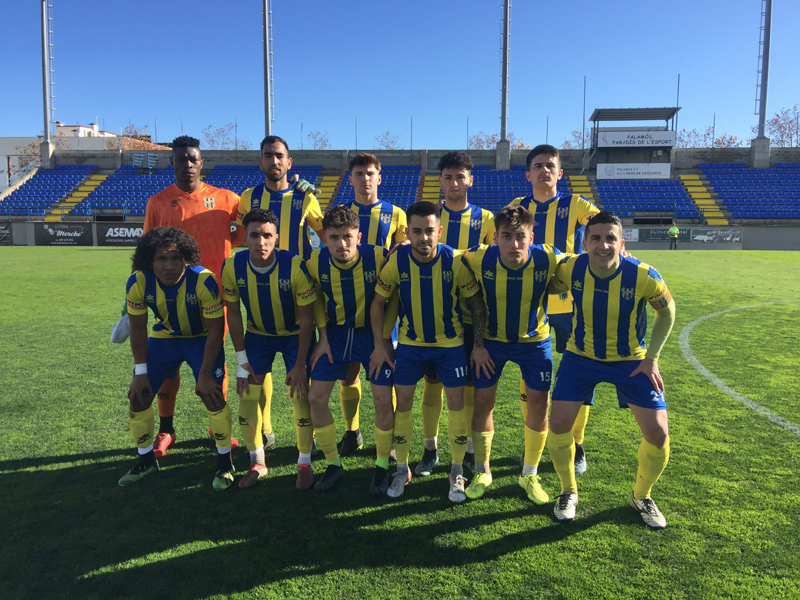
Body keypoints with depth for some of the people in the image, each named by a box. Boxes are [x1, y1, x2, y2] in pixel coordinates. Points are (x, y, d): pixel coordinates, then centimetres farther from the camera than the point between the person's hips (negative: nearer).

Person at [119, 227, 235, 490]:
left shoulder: (204, 281, -32)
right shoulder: (138, 283, -22)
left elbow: (215, 330, -21)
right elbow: (138, 328, -6)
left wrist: (205, 374, -19)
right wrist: (141, 372, -6)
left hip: (202, 338, -3)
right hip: (164, 337, 4)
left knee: (212, 395, -16)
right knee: (138, 396, 2)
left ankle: (225, 462, 6)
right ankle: (146, 459, 27)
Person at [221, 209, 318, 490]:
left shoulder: (295, 266, -28)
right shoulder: (232, 267, -20)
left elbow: (306, 318, -19)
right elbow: (233, 314, -6)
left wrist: (300, 365, -17)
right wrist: (241, 359, -7)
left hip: (295, 334, -2)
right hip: (257, 334, 3)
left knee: (300, 395, -9)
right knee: (247, 396, -3)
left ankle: (304, 464, 12)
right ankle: (257, 462, 19)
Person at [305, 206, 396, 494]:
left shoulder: (378, 258, -23)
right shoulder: (316, 262, -14)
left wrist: (384, 341, -12)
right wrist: (323, 338, 0)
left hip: (373, 333, -3)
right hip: (336, 333, 3)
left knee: (383, 400, -8)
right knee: (315, 398, 0)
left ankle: (382, 465, 17)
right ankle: (333, 463, 21)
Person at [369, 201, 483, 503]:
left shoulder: (455, 261, -20)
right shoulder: (396, 261, -17)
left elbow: (476, 303, -8)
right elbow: (378, 302, -4)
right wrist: (379, 345, -5)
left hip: (451, 342, -1)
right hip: (410, 342, 1)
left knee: (456, 401, 0)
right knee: (403, 401, 3)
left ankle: (457, 472, 19)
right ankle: (402, 469, 22)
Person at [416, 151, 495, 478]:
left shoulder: (484, 218, 4)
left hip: (471, 313, 0)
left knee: (471, 384, 6)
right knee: (432, 381, 6)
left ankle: (470, 448, 23)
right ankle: (430, 448, 22)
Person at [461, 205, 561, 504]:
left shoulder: (549, 259, -25)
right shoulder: (479, 259, -25)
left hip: (534, 339, 0)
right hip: (491, 339, 0)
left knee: (540, 401, -1)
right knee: (482, 401, 1)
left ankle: (530, 474, 21)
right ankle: (482, 471, 23)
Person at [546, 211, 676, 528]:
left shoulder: (643, 276, -24)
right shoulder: (570, 269, -20)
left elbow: (666, 311, -4)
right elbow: (551, 287, 6)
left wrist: (652, 358, -9)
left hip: (631, 360, 0)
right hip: (580, 356, 1)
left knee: (658, 434, -5)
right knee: (558, 423, -8)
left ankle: (641, 496, 26)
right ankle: (568, 492, 20)